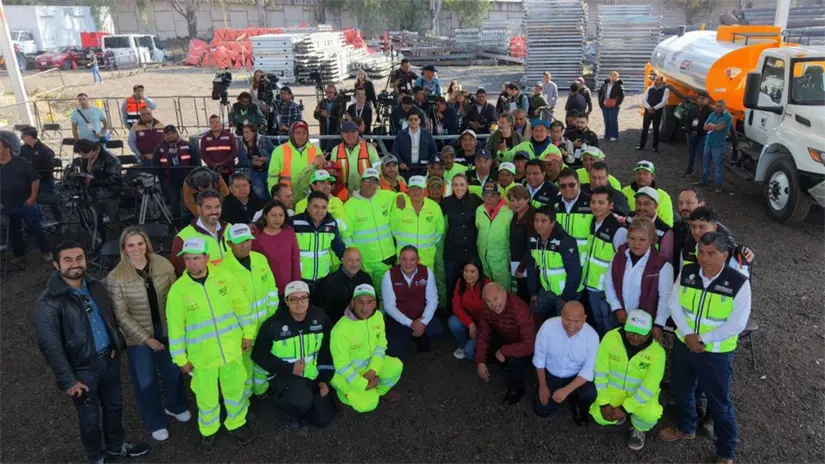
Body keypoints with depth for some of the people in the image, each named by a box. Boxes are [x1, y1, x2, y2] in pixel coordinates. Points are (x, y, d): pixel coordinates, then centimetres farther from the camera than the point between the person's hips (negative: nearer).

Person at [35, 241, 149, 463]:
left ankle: (116, 445, 48)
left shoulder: (95, 286, -2)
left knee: (114, 406, 23)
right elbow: (49, 345, -20)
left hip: (109, 359, 6)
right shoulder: (48, 303, -22)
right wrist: (68, 380, -18)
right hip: (82, 369, -5)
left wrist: (117, 344, 5)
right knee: (90, 417, 15)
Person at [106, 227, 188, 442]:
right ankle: (155, 422, 36)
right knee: (146, 380, 12)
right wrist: (146, 338, -16)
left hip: (167, 329, 3)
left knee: (174, 370, 20)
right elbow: (121, 315, -15)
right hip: (139, 336, -3)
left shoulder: (163, 264, -10)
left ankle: (175, 406, 49)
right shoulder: (116, 278, -18)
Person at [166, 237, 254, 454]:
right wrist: (181, 358, -2)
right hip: (202, 355, -1)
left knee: (235, 388, 19)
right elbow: (175, 327, -7)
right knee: (207, 397, 14)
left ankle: (236, 424, 44)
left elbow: (241, 305, 1)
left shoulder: (224, 275, -10)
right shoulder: (178, 289, -14)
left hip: (231, 348, 2)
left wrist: (247, 334, 4)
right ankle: (208, 432, 41)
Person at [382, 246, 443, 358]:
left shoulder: (427, 272, -9)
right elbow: (389, 306, -12)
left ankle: (422, 337, 10)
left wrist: (423, 322, -20)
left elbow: (432, 300, -6)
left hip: (421, 316, 1)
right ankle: (405, 337, 20)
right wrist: (410, 323, -20)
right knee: (395, 354, -16)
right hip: (399, 320, -1)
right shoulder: (389, 275, -13)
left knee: (438, 331, -27)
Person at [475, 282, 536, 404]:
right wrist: (480, 361, -19)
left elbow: (529, 345, -41)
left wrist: (503, 351, -31)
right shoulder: (487, 309, -19)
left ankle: (516, 389, -3)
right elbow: (483, 335, -8)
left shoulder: (520, 310, -39)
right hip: (505, 338, 6)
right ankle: (507, 365, 15)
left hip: (522, 345, -6)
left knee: (514, 359, -34)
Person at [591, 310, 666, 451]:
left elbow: (649, 387, -21)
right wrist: (604, 403, -17)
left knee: (650, 415, -30)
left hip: (642, 393, -1)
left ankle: (637, 429, 8)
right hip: (613, 388, 1)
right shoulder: (611, 337, -22)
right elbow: (600, 372, -13)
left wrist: (624, 408, -24)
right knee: (601, 417, -22)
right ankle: (616, 415, 17)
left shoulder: (657, 352, -24)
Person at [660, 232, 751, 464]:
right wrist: (687, 335, -15)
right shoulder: (686, 272, -8)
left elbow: (736, 324, -19)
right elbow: (674, 304, -4)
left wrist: (703, 339, -18)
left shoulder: (739, 283, -20)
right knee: (681, 389, 23)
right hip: (683, 344, 4)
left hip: (717, 353, -4)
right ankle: (685, 427, 49)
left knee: (719, 402, 10)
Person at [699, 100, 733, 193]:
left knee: (719, 165, -3)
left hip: (718, 145, -7)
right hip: (708, 143, 7)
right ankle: (704, 181, 30)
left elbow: (719, 127, -18)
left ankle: (718, 186, 0)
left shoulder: (728, 117, -9)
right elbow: (705, 127, 6)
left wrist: (710, 125, -2)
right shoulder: (712, 115, 12)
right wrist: (715, 126, -10)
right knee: (705, 163, 16)